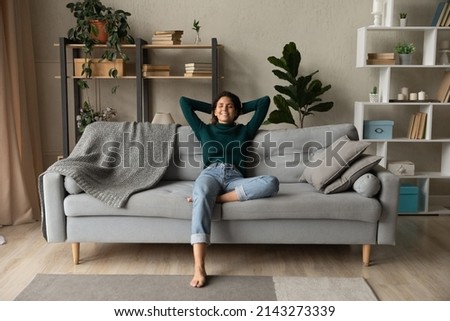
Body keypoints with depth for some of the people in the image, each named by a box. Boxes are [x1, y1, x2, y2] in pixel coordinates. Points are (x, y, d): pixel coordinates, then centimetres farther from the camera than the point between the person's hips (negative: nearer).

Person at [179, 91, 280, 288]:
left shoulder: (244, 131, 27)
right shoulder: (204, 130, 28)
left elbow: (265, 101, 31)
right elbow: (184, 101, 32)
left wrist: (241, 108, 37)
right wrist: (211, 108, 38)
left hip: (234, 178, 1)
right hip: (210, 174, -1)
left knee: (271, 182, -32)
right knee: (202, 197, -41)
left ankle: (215, 198, -33)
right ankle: (199, 267, -53)